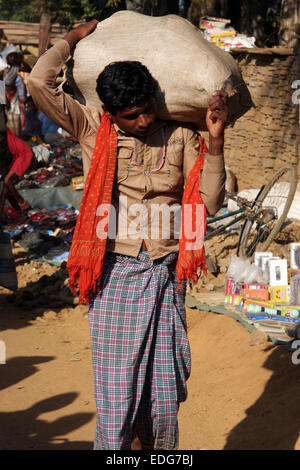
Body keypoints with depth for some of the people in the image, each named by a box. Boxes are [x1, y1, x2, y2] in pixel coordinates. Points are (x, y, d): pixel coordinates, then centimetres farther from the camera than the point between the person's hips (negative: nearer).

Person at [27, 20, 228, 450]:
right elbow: (40, 81, -9)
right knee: (116, 392, 1)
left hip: (164, 277, 2)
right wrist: (75, 38, 6)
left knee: (163, 396, 7)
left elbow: (209, 204, 0)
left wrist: (215, 142, -10)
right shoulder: (93, 131, 1)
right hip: (114, 275, -1)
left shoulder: (180, 137, 5)